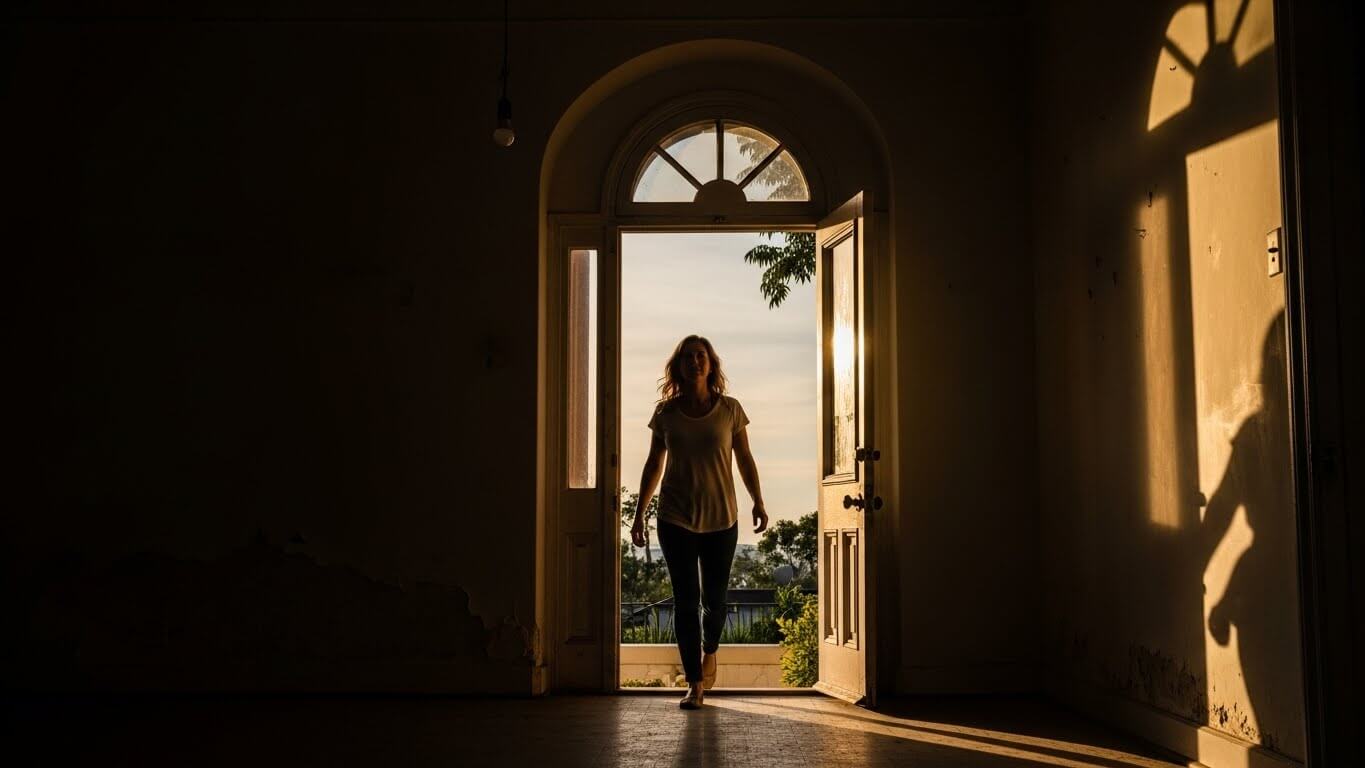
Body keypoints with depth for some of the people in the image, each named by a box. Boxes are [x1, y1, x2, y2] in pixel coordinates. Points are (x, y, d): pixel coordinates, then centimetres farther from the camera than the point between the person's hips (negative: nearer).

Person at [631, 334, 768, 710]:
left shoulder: (729, 409, 0)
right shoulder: (666, 413, 1)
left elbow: (745, 460, 7)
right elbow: (654, 465, 9)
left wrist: (758, 503, 0)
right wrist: (639, 513, 9)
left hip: (721, 518, 0)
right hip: (676, 519, 0)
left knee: (714, 599, 4)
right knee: (685, 600, -3)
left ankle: (709, 650, 36)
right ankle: (694, 684, 4)